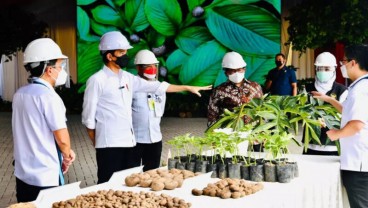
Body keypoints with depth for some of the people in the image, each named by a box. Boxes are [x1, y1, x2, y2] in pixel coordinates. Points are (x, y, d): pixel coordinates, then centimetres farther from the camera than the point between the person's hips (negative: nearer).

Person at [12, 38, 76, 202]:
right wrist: (67, 156, 4)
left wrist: (64, 152, 11)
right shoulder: (49, 96, -18)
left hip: (22, 174, 7)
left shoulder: (19, 94, 5)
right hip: (45, 177, -7)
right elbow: (62, 139, -16)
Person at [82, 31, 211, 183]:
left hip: (128, 142, 7)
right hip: (109, 144, -7)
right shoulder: (97, 80, -8)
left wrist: (187, 88, 14)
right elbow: (88, 117, -6)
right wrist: (96, 143, -1)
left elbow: (156, 87, 15)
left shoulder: (127, 78, 11)